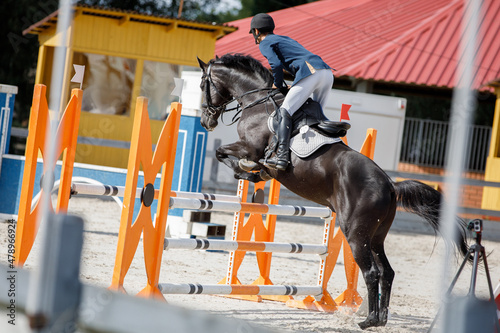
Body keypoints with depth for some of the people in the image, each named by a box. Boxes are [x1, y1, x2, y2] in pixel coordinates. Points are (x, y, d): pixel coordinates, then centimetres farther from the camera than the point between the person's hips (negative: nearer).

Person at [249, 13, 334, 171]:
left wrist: (278, 85, 8)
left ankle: (282, 156, -26)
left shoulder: (265, 43, 10)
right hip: (327, 73, 8)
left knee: (284, 112, -12)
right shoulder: (285, 39, 36)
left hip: (310, 73, -8)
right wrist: (294, 87, 27)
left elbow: (276, 65, -7)